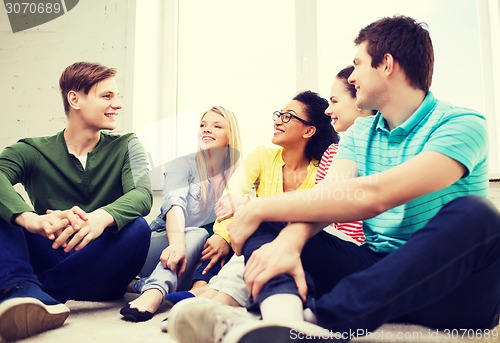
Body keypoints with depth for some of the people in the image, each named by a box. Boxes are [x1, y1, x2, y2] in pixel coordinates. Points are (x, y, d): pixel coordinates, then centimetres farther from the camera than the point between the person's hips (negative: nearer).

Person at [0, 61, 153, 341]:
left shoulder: (126, 147, 5)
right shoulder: (33, 151, 3)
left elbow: (142, 195, -15)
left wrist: (102, 217, -37)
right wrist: (32, 219, -41)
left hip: (96, 276, 0)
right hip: (44, 261, 1)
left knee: (137, 229, -29)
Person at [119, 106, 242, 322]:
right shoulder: (182, 165, -5)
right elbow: (175, 204, -26)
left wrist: (226, 238, -37)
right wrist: (177, 243, -46)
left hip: (201, 257, 3)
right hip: (163, 243, -2)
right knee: (198, 234, -32)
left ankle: (154, 289, -35)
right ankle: (155, 290, -47)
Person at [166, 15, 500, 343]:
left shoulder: (462, 125, -10)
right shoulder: (359, 134, 10)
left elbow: (372, 196, -25)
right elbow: (326, 197, -8)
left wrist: (260, 207, -21)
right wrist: (290, 240, -30)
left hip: (449, 288, -4)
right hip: (376, 268, 5)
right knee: (273, 226, -10)